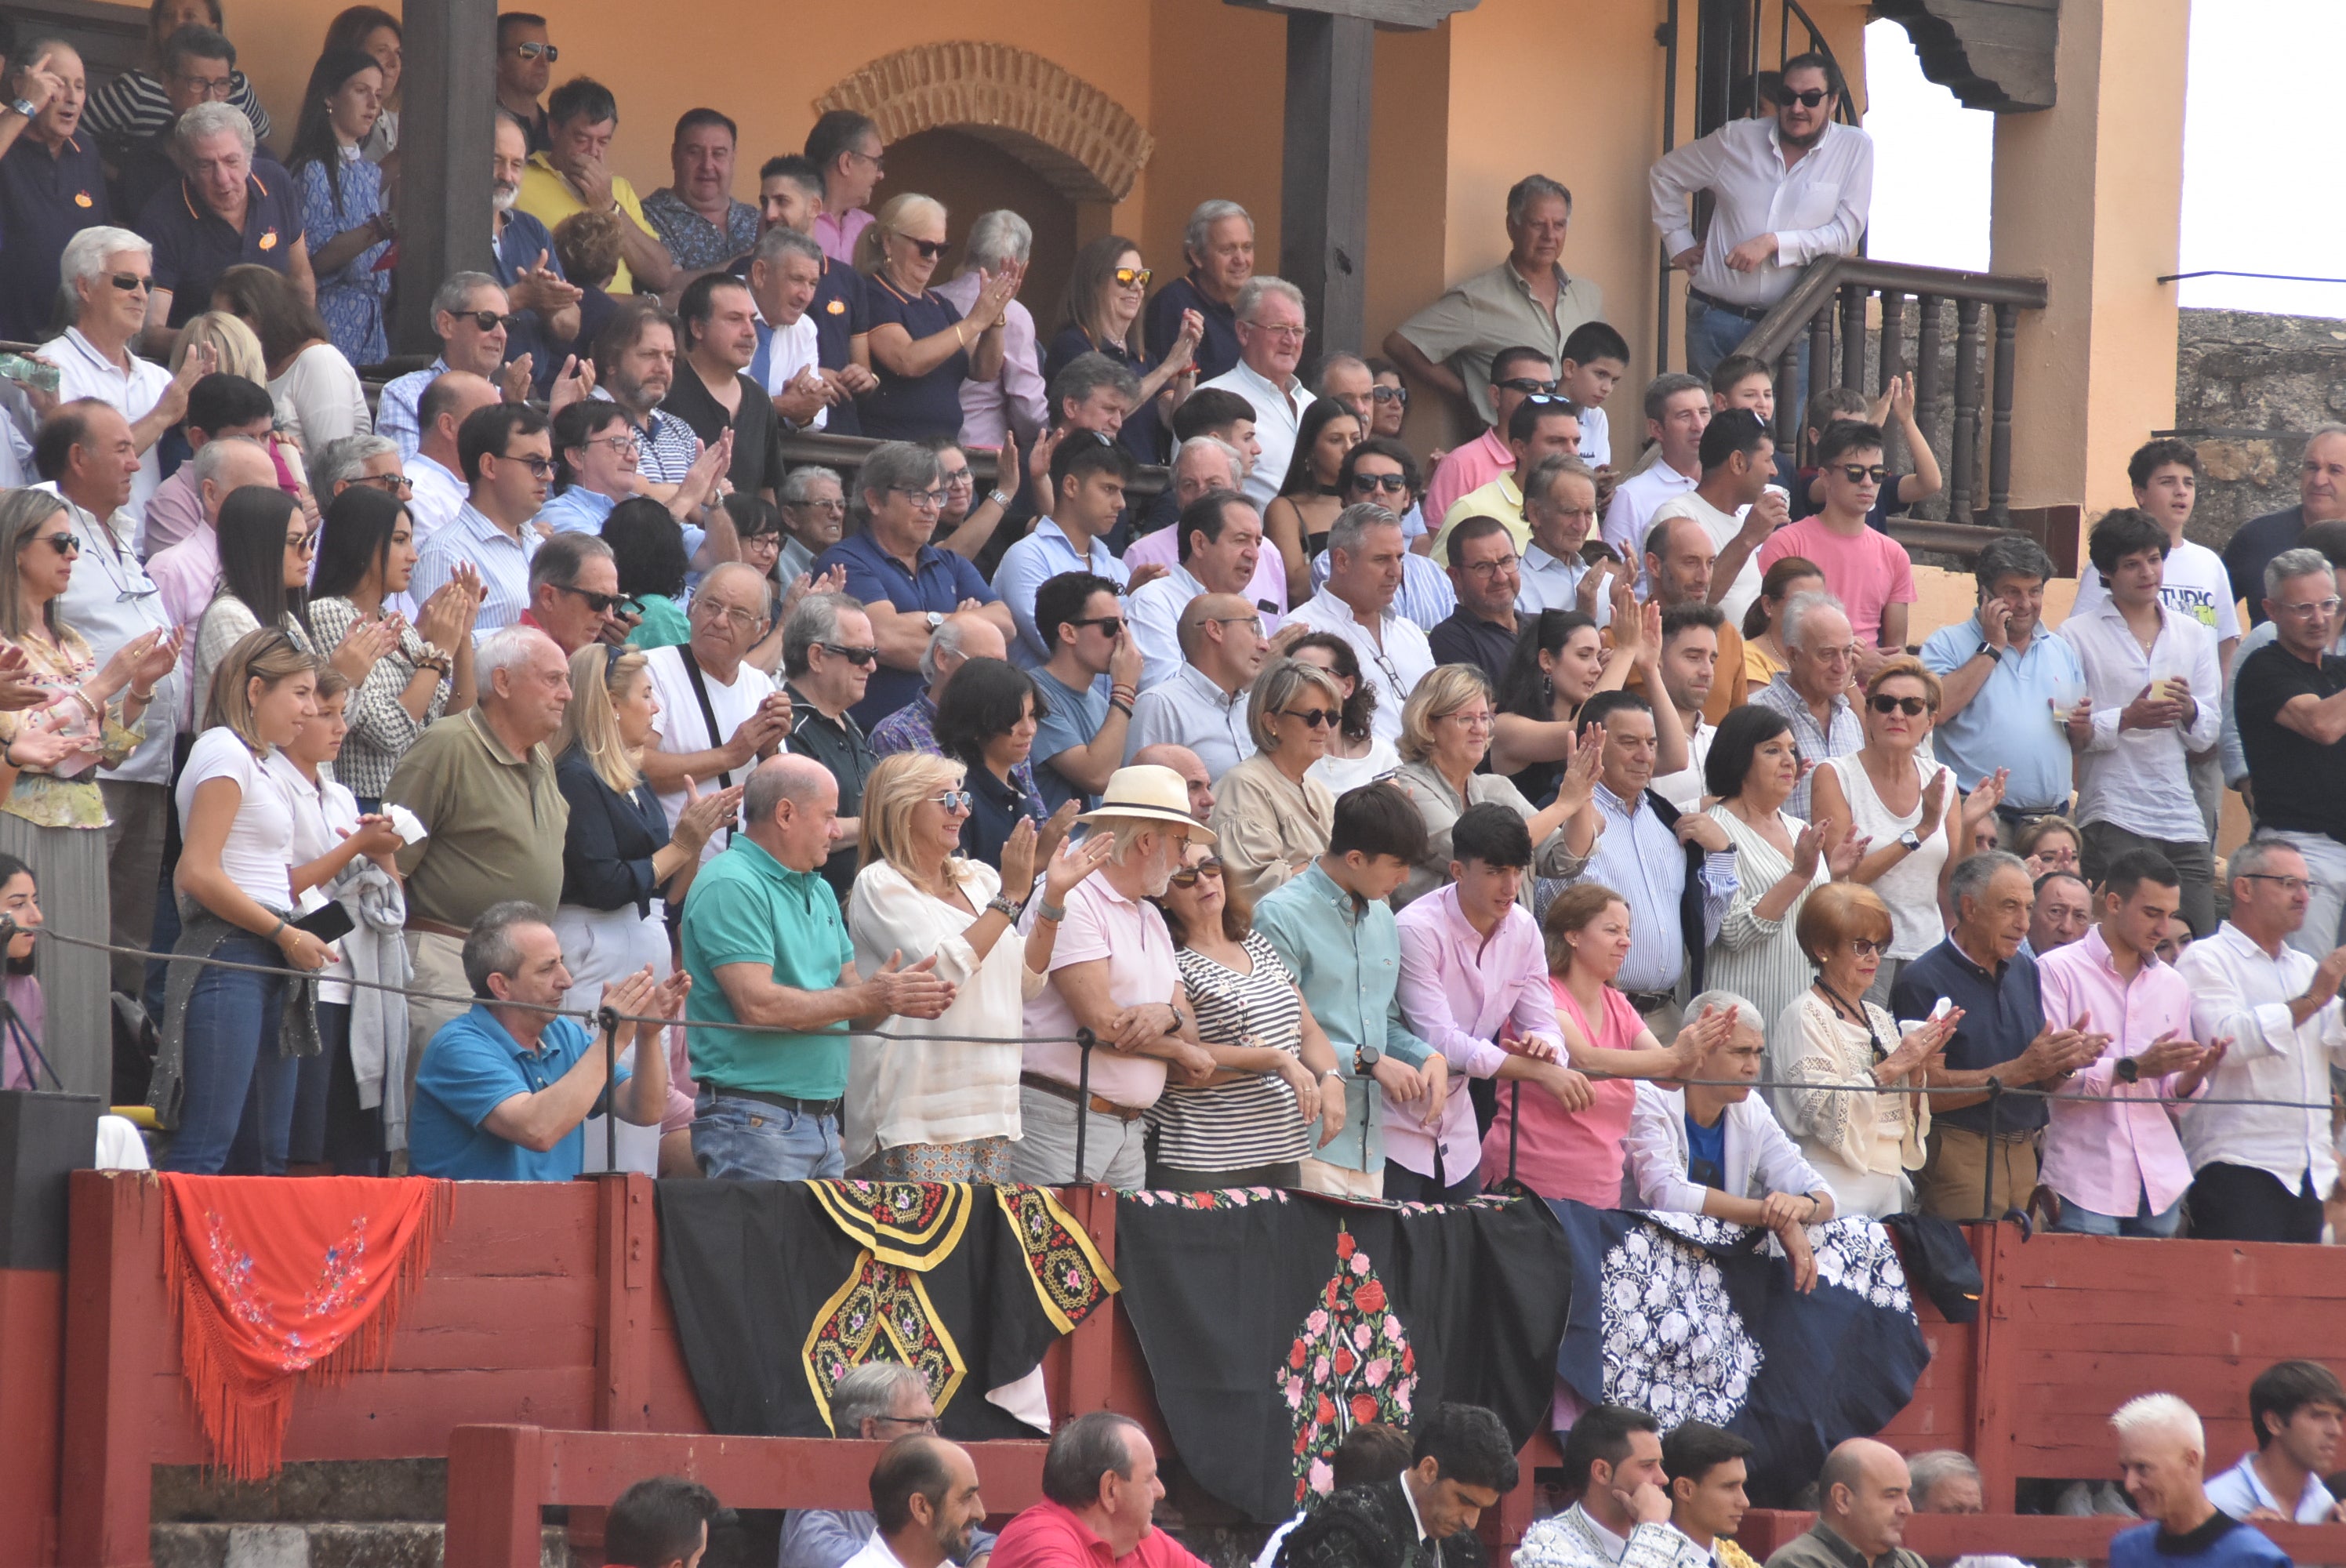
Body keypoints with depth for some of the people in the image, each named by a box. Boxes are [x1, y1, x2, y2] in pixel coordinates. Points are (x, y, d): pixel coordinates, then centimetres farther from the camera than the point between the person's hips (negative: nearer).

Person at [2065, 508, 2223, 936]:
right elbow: (2067, 731, -6)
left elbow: (2207, 736, 11)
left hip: (2183, 820, 4)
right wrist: (2126, 720, -19)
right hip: (2113, 817, -4)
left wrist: (2189, 710, -9)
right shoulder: (2077, 636, 3)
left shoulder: (2193, 636, 17)